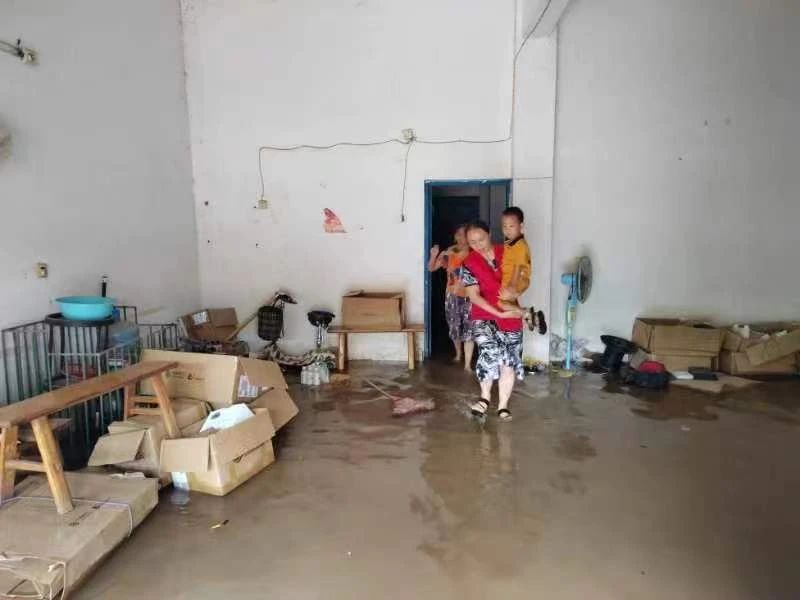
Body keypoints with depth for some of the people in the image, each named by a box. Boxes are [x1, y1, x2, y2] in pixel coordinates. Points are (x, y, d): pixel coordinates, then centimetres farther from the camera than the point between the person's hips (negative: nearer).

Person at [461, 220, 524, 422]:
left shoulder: (506, 253, -1)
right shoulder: (469, 264, -7)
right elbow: (473, 296, -11)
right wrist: (499, 313, -19)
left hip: (512, 316, 2)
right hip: (484, 316, -2)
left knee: (509, 362, 3)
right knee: (490, 350, -26)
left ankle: (503, 405, 19)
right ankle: (485, 396, -4)